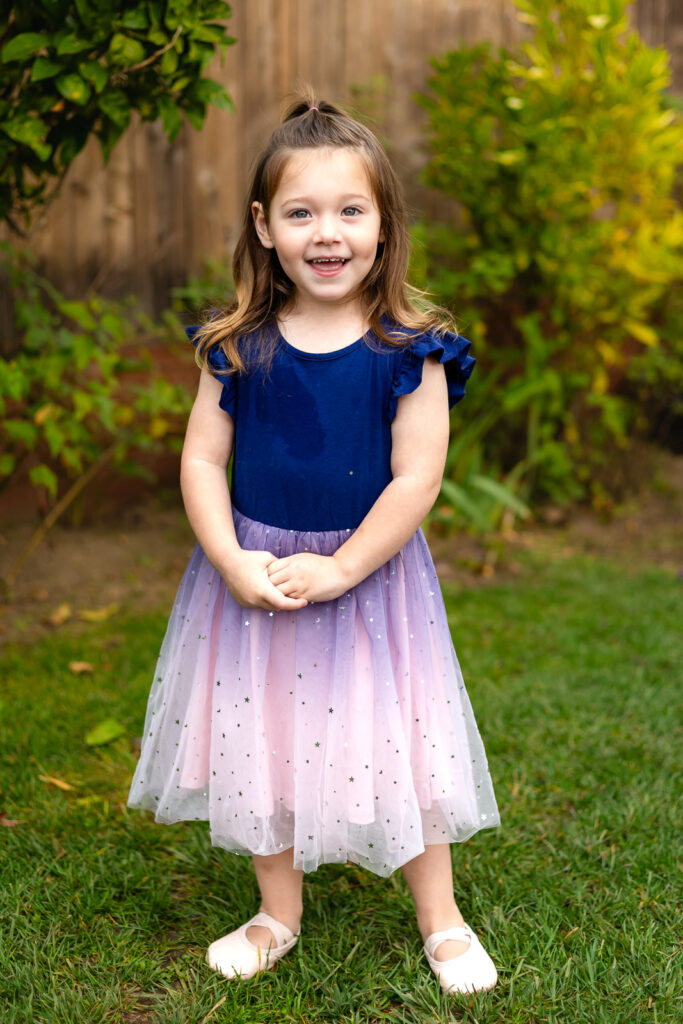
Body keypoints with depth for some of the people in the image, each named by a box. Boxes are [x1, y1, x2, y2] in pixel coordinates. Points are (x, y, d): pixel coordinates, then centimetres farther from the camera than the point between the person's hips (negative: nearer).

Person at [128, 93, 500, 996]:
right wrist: (233, 562, -15)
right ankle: (278, 917, 34)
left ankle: (441, 922, 27)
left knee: (398, 745, 6)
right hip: (254, 575, 3)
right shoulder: (240, 347, -4)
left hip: (370, 574, -2)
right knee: (261, 744, 13)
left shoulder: (408, 351, -11)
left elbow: (417, 478, -14)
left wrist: (338, 569, -18)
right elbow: (202, 458, -3)